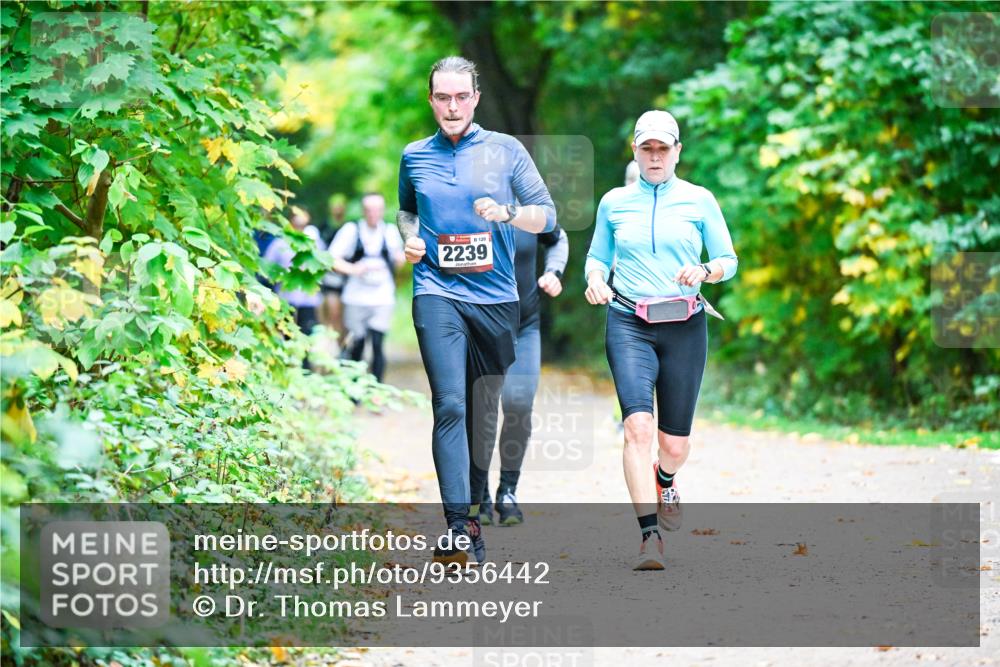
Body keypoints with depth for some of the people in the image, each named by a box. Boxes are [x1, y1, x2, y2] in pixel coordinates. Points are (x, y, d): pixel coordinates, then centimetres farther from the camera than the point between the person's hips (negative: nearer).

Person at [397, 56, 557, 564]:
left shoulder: (505, 150, 4)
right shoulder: (415, 157, 10)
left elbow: (547, 215, 3)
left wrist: (507, 212, -16)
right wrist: (409, 238, 7)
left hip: (495, 298, 1)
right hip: (437, 294, -1)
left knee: (485, 412, 8)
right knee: (450, 406, -15)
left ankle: (473, 512, 23)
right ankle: (456, 527, -21)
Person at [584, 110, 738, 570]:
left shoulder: (699, 201, 6)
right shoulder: (614, 203, 9)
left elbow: (728, 261, 8)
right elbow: (597, 255, 20)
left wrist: (704, 271, -13)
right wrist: (594, 280, -2)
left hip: (684, 326, 0)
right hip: (628, 324, 0)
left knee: (675, 444, 4)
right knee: (638, 426, -21)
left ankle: (664, 482, 42)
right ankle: (650, 535, -22)